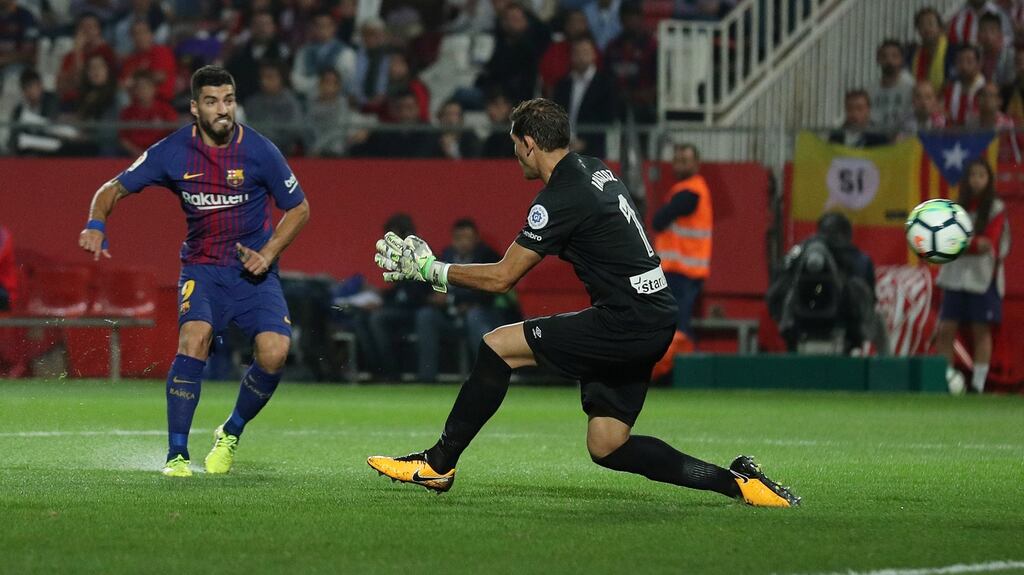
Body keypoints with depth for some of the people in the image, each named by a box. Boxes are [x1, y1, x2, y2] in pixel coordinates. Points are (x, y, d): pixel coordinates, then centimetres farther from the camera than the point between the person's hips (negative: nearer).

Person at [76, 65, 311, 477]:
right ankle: (176, 454, -20)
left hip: (254, 272, 0)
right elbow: (115, 188, 2)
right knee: (194, 337, -29)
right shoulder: (173, 152, -7)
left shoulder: (259, 151, -8)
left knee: (274, 351, -21)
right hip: (202, 268, 0)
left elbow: (299, 208, 4)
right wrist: (96, 224, -18)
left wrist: (267, 254, -9)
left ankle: (231, 434, 9)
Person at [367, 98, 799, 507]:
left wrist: (431, 269, 2)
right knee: (606, 447, 10)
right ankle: (734, 481, 4)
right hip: (654, 321, 9)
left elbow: (501, 278, -9)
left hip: (626, 321, -9)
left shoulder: (561, 199, -14)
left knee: (498, 346, -5)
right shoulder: (595, 170, 13)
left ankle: (438, 464, 2)